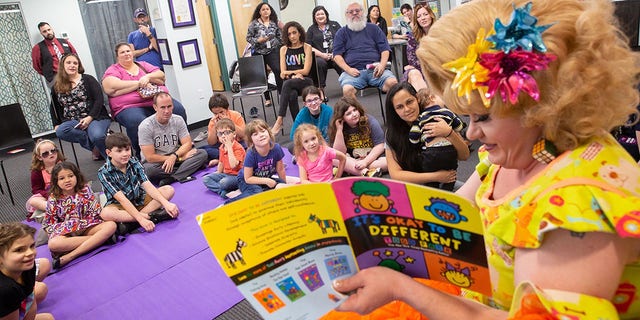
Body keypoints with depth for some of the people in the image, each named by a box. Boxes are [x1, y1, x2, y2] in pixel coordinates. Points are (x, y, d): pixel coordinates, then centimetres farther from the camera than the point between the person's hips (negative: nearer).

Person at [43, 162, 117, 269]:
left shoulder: (85, 190, 0)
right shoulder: (53, 199, 2)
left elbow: (96, 212, -1)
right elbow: (48, 224, 6)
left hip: (87, 227, 1)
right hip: (66, 233, -1)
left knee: (111, 226, -28)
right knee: (53, 244, -35)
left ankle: (70, 256, -32)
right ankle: (99, 239, -27)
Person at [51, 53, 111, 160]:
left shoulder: (88, 80, 7)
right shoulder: (56, 88, 17)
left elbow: (99, 100, -3)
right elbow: (54, 109, 25)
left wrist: (89, 118, -14)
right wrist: (56, 125, 9)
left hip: (94, 117, -3)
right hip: (72, 122, 3)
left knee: (97, 136, -36)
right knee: (60, 131, -31)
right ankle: (95, 146, -22)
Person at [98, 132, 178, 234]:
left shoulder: (134, 162, -6)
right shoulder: (104, 173, -18)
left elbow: (147, 185, -14)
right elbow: (121, 199, -26)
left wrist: (166, 203, -29)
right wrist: (141, 219, -35)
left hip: (140, 200, 5)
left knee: (169, 190, -15)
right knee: (105, 214, -38)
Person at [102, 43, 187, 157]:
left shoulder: (143, 65, 27)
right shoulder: (113, 70, 14)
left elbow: (161, 76, 16)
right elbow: (111, 88, -7)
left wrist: (148, 77, -6)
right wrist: (139, 83, -4)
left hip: (159, 99, 4)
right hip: (130, 106, -3)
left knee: (178, 109, -24)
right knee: (137, 121, -38)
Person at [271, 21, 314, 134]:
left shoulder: (307, 47, 5)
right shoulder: (284, 49, 13)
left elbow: (306, 71, -3)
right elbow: (283, 73, 6)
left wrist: (288, 72, 0)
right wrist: (295, 74, -12)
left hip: (305, 82, -2)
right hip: (289, 82, 2)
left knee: (287, 84, -34)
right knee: (292, 95, -34)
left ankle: (279, 120, -36)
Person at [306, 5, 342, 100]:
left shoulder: (334, 25, 18)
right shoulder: (311, 29, 15)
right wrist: (322, 54, -8)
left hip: (336, 55, 1)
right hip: (320, 57, 0)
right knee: (320, 63, -35)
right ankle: (321, 90, -30)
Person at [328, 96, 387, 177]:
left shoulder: (371, 122, -9)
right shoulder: (337, 127, -6)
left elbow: (380, 146, -10)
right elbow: (339, 153, -12)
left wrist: (365, 161, -22)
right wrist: (339, 130, -22)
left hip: (372, 158, -1)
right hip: (353, 161, 1)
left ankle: (350, 169, -29)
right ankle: (367, 172, -38)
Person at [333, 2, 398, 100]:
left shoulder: (373, 28, 21)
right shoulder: (342, 32, 18)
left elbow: (385, 49, 15)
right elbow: (337, 55, 8)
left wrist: (382, 64, -6)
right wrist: (348, 69, -10)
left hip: (375, 69, 1)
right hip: (354, 71, -1)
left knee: (392, 82, -29)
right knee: (347, 89, -35)